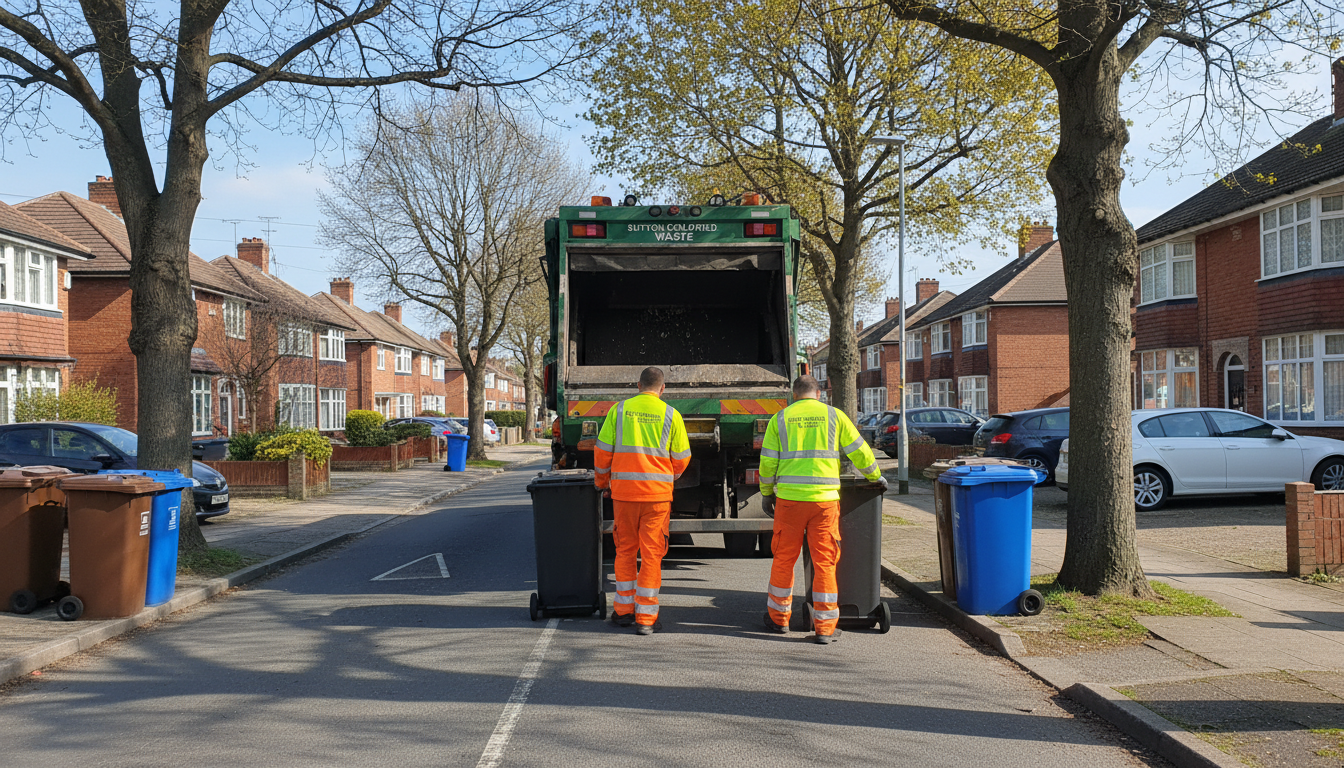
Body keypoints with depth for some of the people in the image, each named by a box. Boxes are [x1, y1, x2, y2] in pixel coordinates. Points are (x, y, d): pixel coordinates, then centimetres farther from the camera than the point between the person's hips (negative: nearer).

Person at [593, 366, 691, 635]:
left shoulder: (619, 410, 3)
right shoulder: (671, 415, 0)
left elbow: (602, 451, 4)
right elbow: (681, 458, 4)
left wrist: (603, 482, 19)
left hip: (623, 490, 2)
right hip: (657, 492, -2)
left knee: (625, 550, 16)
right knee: (651, 554, 3)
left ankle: (624, 610, 23)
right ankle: (646, 618, 4)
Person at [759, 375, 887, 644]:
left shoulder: (780, 419, 6)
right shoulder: (834, 416, 6)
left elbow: (768, 462, 5)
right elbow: (859, 451, 8)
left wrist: (766, 494, 17)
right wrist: (875, 476, 24)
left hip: (789, 498, 0)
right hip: (825, 500, 0)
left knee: (784, 559, 13)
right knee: (824, 563, 4)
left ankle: (778, 617, 25)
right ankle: (825, 627, 6)